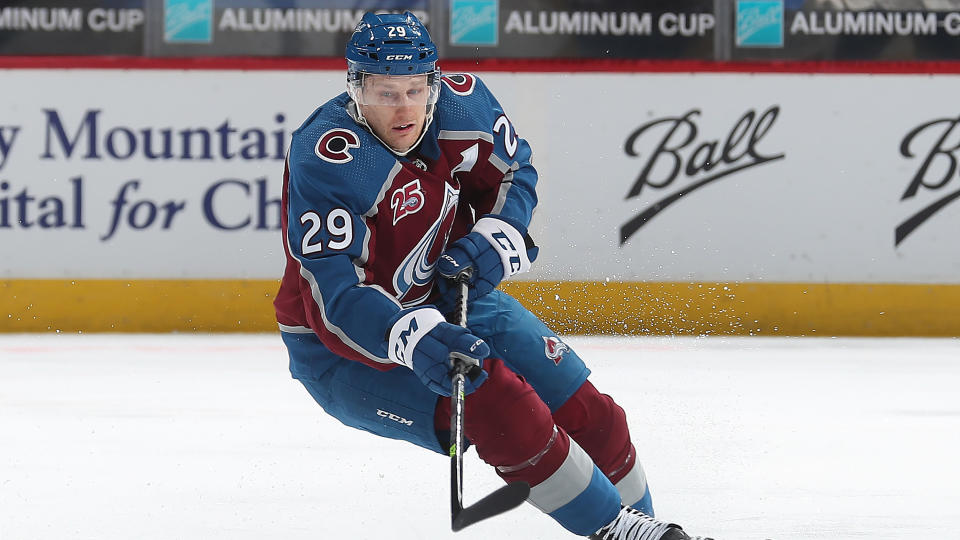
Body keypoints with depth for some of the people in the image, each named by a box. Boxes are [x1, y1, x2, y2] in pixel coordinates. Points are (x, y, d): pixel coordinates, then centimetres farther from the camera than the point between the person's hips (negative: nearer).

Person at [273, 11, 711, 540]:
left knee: (585, 412, 1)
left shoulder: (461, 102, -12)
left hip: (444, 298, 6)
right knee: (496, 407, -26)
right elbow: (335, 297, -35)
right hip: (345, 347, -6)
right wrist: (413, 340, -49)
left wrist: (495, 241, -11)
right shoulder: (327, 156, -30)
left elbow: (513, 175, 9)